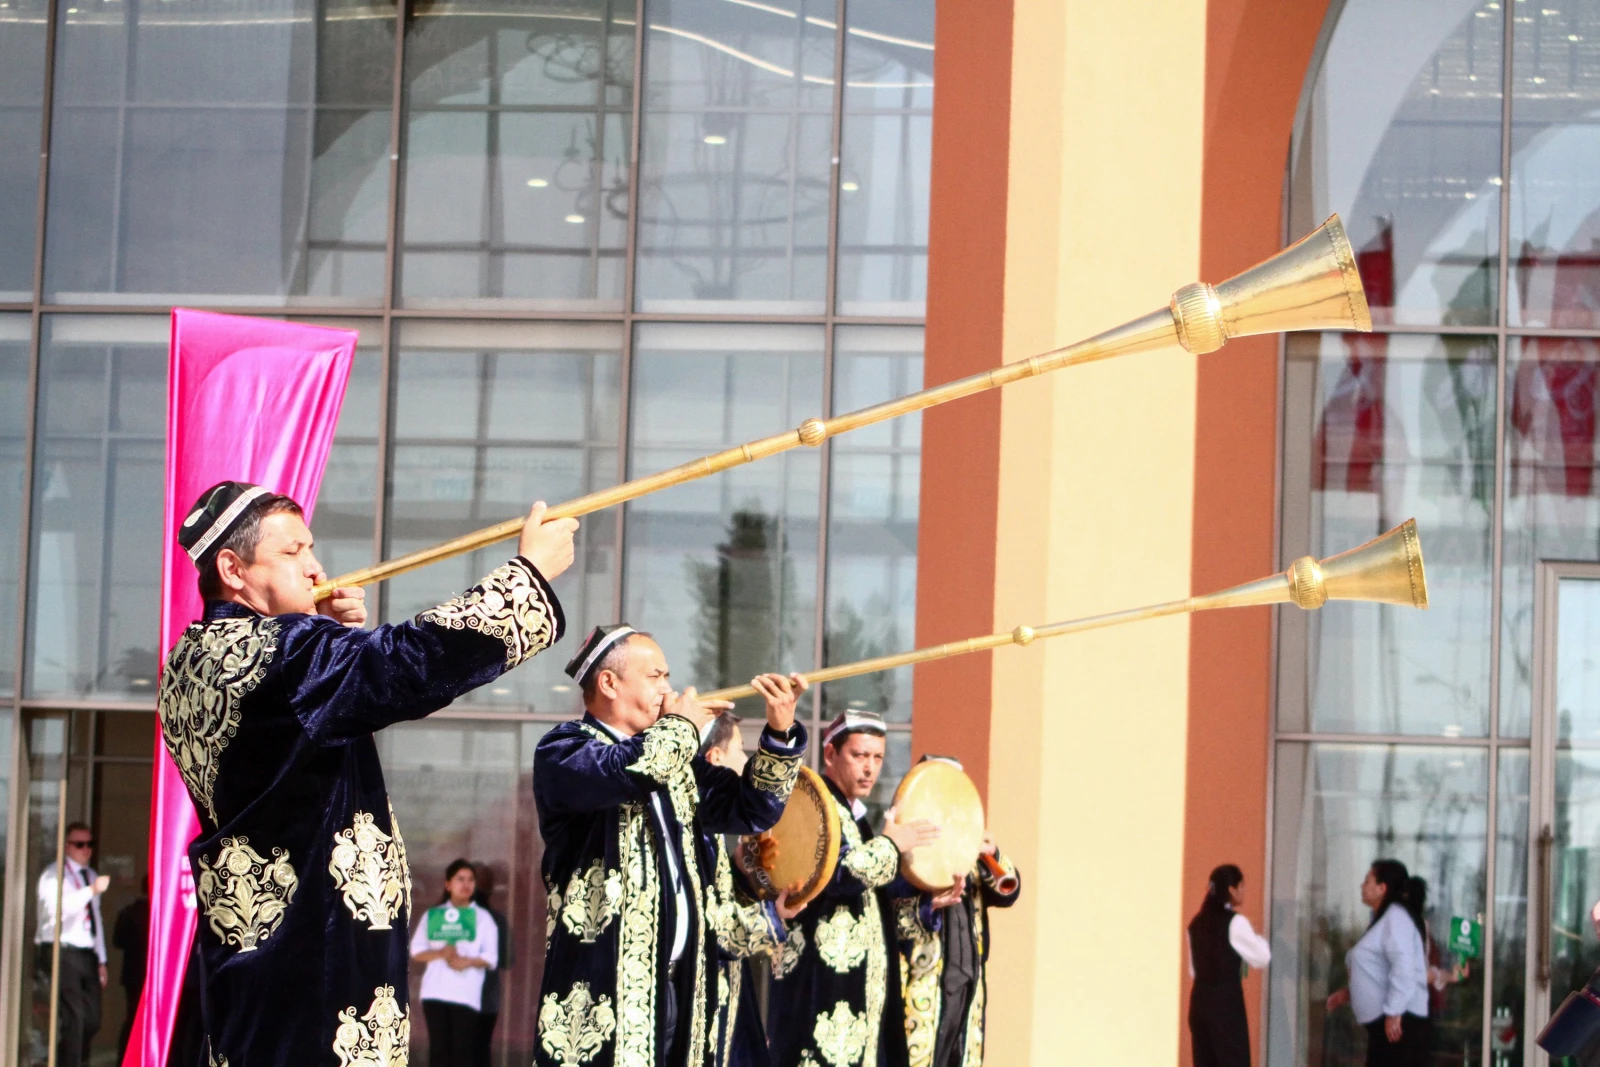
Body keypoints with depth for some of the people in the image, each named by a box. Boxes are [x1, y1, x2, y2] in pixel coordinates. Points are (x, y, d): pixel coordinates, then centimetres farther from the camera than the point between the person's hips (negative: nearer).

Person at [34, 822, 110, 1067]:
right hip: (62, 953, -7)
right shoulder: (53, 875, -4)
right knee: (73, 1018, -13)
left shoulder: (90, 875, 20)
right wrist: (91, 890, -32)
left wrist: (101, 959, 20)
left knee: (92, 1020, 4)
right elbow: (57, 908, -23)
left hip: (87, 955, 7)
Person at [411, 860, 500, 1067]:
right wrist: (441, 953, -13)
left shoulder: (483, 917, 8)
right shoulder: (433, 915, 11)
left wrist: (468, 962, -18)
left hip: (467, 994, -1)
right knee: (439, 1047, 0)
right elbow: (416, 951, 6)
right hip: (435, 993, 2)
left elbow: (491, 958, 1)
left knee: (463, 1049, -7)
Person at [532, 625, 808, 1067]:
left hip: (679, 980, 7)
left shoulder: (673, 757, 22)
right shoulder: (564, 749, -4)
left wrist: (780, 735, 4)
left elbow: (748, 808, 19)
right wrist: (682, 725, -5)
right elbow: (630, 770, -24)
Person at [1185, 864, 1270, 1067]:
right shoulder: (1235, 922, -11)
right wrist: (1255, 937, 11)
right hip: (1226, 1001, -7)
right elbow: (1262, 957, -5)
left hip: (1200, 999, 7)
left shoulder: (1197, 923, 10)